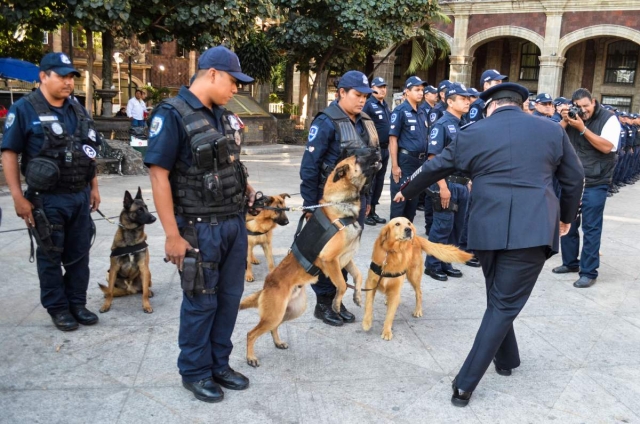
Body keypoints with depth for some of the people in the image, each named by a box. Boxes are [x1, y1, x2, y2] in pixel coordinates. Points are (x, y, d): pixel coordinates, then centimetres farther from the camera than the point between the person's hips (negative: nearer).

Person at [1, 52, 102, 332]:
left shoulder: (78, 110, 11)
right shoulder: (24, 109, -7)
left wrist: (94, 187, 13)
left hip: (80, 196, 6)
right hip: (48, 199, -5)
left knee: (79, 254, 12)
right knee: (51, 256, 7)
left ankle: (77, 303, 26)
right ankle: (58, 308, 20)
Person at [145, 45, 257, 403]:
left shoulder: (223, 115, 10)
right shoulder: (172, 115, -14)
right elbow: (159, 176, -17)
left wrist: (243, 186, 5)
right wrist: (172, 236, -19)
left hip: (235, 222, 7)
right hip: (200, 227, -7)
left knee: (230, 297, 15)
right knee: (201, 302, 6)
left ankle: (219, 364, 32)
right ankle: (195, 372, 25)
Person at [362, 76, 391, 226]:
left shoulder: (385, 105, 15)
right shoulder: (368, 104, -10)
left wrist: (388, 145, 17)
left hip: (384, 149, 8)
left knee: (379, 180, 12)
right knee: (369, 180, -4)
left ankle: (372, 211, 20)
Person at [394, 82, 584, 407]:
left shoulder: (473, 133, 6)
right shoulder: (552, 131, 7)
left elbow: (435, 168, 15)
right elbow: (574, 178, 14)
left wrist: (406, 191, 30)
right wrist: (566, 217, 28)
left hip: (487, 228, 1)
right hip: (533, 230, -1)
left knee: (499, 298, 23)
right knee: (504, 304, 3)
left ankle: (506, 359, 38)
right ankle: (465, 384, 2)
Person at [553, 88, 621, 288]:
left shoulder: (608, 119, -7)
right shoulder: (572, 118, 6)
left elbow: (607, 147, -19)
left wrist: (582, 128, -23)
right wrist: (564, 121, -14)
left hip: (594, 184, -5)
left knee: (590, 228, -3)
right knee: (567, 223, 13)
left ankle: (588, 272, 4)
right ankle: (570, 262, 28)